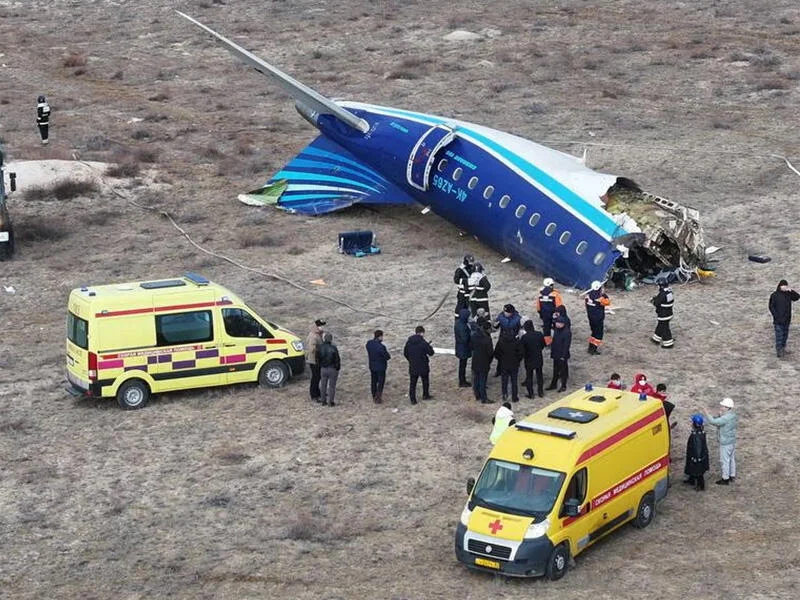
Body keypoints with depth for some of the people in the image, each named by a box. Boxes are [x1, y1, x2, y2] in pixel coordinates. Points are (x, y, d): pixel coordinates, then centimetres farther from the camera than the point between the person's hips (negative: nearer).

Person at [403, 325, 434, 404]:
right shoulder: (423, 342, -18)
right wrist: (430, 347, 8)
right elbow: (431, 353, -12)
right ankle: (425, 395, 33)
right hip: (423, 366, -3)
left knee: (412, 383, 9)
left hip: (412, 367, 3)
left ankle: (412, 399, 7)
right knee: (425, 381, 20)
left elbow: (405, 353, 8)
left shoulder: (409, 342, -2)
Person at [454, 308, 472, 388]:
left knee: (462, 364, 21)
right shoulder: (462, 326, -30)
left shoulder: (458, 322, 0)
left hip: (460, 347, 9)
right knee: (463, 365, 5)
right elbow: (464, 339, -30)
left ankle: (462, 380, 34)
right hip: (463, 349, -9)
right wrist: (470, 334, -17)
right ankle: (462, 382, 18)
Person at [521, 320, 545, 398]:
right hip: (539, 359, 3)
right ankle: (540, 392, 26)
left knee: (529, 377, 10)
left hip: (529, 360, -3)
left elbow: (522, 349, -15)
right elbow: (543, 345, 3)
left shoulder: (524, 337, -20)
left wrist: (524, 356, 4)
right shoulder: (539, 334, -10)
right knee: (539, 375, 18)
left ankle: (530, 394, 13)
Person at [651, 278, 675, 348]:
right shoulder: (670, 291, 1)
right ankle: (657, 339, 40)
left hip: (663, 315, -10)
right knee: (660, 326, 25)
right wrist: (656, 298, 8)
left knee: (664, 328, 2)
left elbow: (657, 303, -21)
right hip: (669, 313, 10)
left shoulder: (662, 294, -28)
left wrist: (653, 300, 1)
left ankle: (668, 343, 9)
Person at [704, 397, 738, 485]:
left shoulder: (726, 418, -27)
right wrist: (720, 415, -1)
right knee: (731, 459, 19)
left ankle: (725, 479, 12)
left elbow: (714, 421, -34)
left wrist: (707, 414, -19)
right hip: (732, 441, 9)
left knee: (725, 460, 3)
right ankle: (732, 476, 31)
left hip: (725, 443, -9)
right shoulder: (733, 415, 2)